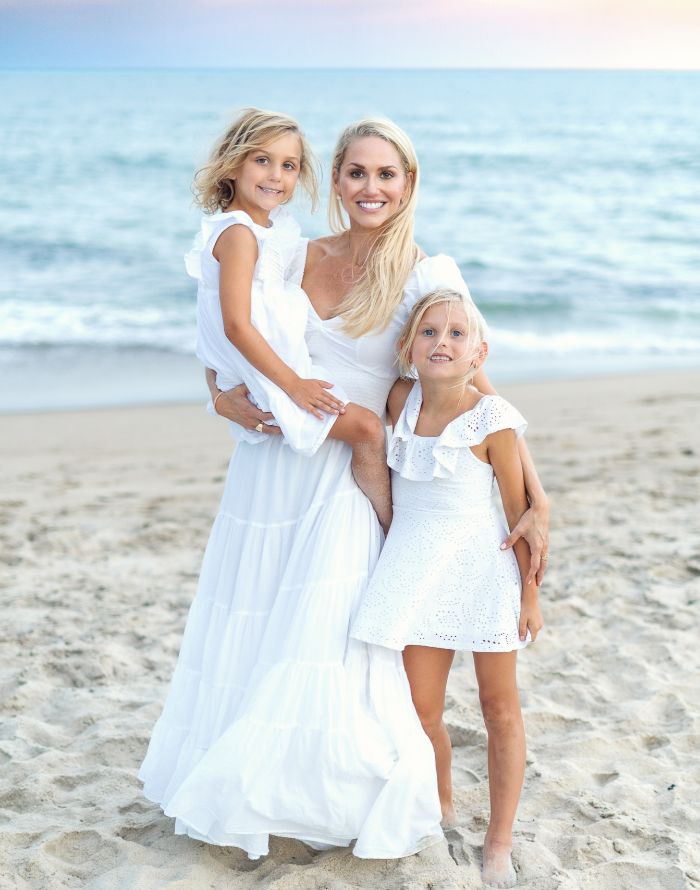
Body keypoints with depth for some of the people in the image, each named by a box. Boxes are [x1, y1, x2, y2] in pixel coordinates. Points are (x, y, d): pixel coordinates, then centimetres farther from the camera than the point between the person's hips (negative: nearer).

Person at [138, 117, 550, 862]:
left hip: (348, 480, -4)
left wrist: (536, 500, -17)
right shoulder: (297, 258, 3)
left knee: (327, 642, -7)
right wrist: (223, 397, -8)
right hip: (270, 468, 4)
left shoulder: (426, 278, -9)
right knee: (247, 631, 13)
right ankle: (239, 785, 34)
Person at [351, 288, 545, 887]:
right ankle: (441, 804, 32)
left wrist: (530, 591, -6)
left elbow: (520, 509, -7)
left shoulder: (492, 420, -13)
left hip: (483, 568, -3)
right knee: (421, 709, 4)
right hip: (419, 571, 4)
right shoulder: (401, 400, -2)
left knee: (500, 708, 9)